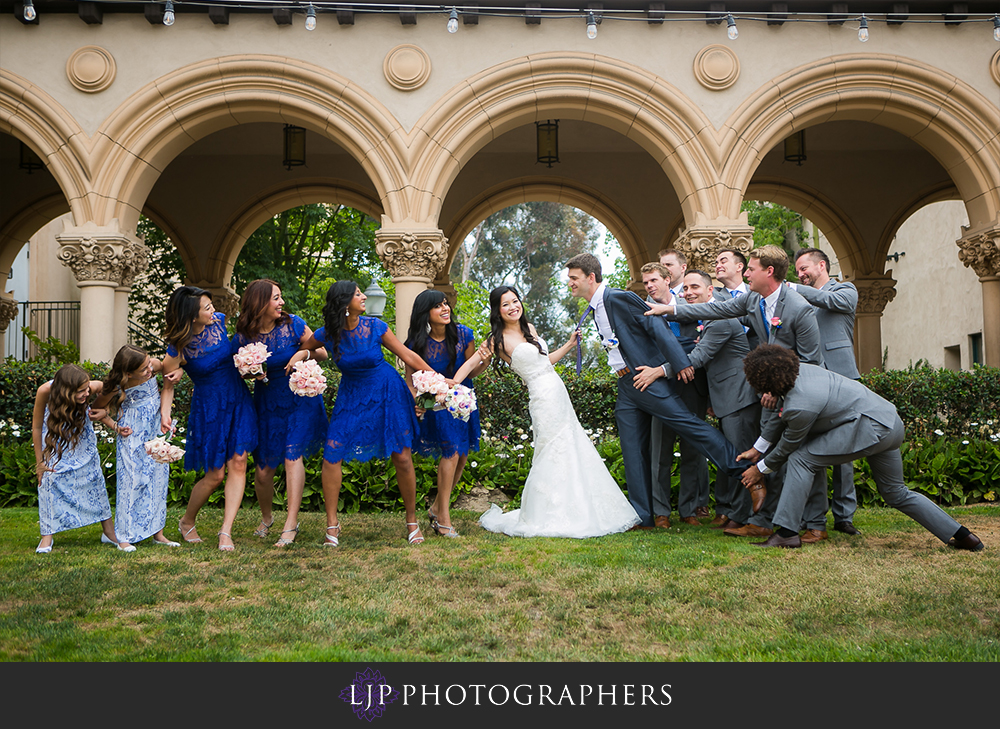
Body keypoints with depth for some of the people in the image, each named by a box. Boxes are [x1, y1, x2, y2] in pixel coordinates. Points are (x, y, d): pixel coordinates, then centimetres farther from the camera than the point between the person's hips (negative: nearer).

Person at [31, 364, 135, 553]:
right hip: (54, 436, -1)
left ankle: (110, 532, 5)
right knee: (50, 480, -9)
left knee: (94, 478, -2)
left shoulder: (92, 387, -37)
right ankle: (47, 536, 3)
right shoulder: (45, 391, -37)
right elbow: (37, 427, -21)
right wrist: (39, 461, -14)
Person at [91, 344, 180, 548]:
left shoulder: (153, 365, -15)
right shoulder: (116, 388, -22)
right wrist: (115, 427, -12)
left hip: (155, 430, 4)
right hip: (132, 434, -4)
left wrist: (178, 371, -13)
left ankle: (157, 532, 13)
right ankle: (126, 534, 7)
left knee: (158, 477, 5)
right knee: (131, 479, -4)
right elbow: (97, 408, -3)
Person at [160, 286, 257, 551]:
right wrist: (165, 414, -23)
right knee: (215, 474, 2)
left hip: (238, 400, 4)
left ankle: (226, 531, -2)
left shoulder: (219, 321, -5)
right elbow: (168, 385, -9)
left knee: (237, 463, -5)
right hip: (208, 407, -4)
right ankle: (187, 522, 28)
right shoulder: (178, 348, -18)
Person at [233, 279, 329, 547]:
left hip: (300, 399, -1)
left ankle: (291, 523, -13)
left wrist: (304, 352, -19)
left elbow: (323, 353, 1)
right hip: (266, 403, 1)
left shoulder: (293, 324, -8)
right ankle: (266, 517, 30)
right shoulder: (243, 338, -6)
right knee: (262, 469, 1)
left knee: (292, 454, -17)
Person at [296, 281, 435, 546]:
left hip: (387, 394, -1)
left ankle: (412, 521, 16)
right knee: (332, 455, -8)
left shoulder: (375, 327, -12)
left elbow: (409, 356, -5)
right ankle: (332, 523, 8)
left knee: (402, 457, -2)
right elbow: (302, 349, 11)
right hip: (351, 396, 1)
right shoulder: (327, 335, -10)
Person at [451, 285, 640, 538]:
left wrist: (569, 344, 17)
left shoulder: (529, 328, 13)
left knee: (573, 452, 9)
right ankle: (545, 518, 3)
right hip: (544, 399, -8)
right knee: (553, 455, -8)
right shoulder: (498, 339, -7)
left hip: (559, 394, 8)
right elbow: (470, 364, -7)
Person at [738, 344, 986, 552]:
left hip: (871, 427, -10)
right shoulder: (799, 370, 3)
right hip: (891, 422, 10)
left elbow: (789, 445, -5)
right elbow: (783, 418, 19)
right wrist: (758, 448, 25)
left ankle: (787, 533, -10)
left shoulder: (800, 405, -23)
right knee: (896, 493, 22)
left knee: (802, 458, -10)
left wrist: (761, 468, 11)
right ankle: (961, 535, 24)